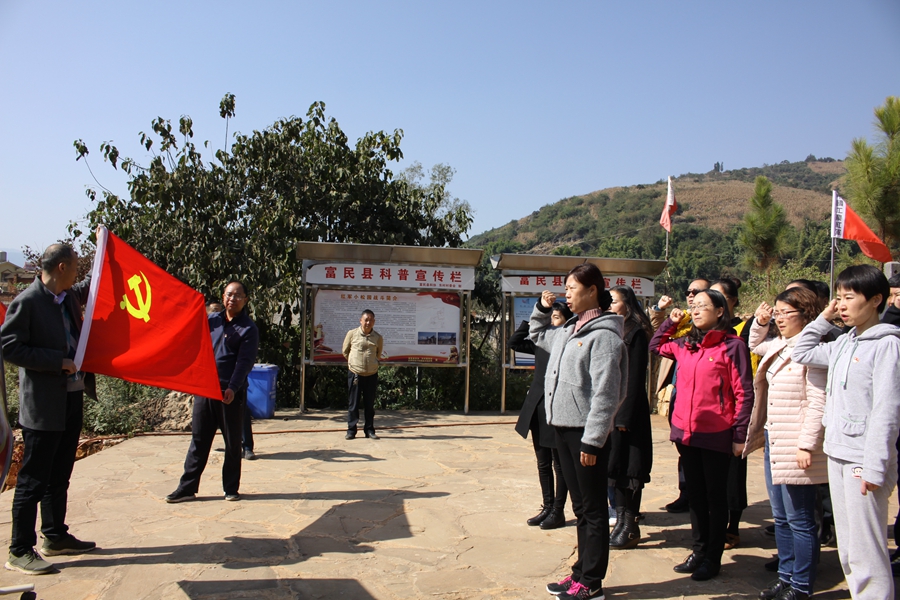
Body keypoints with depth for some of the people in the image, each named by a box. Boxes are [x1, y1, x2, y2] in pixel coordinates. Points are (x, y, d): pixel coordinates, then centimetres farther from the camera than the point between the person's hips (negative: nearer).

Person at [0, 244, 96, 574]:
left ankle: (56, 537, 30)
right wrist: (58, 361, -19)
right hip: (43, 407, -8)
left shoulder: (70, 296, 9)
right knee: (33, 480, 0)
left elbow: (90, 286, 30)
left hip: (72, 400, 8)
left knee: (59, 476, 18)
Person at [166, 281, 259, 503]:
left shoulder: (248, 328, -3)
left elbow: (244, 362, -13)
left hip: (230, 393, -4)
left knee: (232, 443, 6)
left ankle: (231, 488, 17)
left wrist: (233, 388, -24)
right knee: (198, 440, 9)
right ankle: (187, 488, 16)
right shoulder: (212, 320, 12)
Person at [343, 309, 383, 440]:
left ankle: (369, 430, 16)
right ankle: (351, 430, 12)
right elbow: (345, 352, 11)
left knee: (370, 404, 7)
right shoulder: (352, 334, -3)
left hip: (372, 374, 2)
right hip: (355, 374, -2)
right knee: (353, 403, 3)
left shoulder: (378, 337, 2)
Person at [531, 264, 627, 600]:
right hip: (563, 427, 8)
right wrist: (542, 309, 19)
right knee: (580, 506, 16)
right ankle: (581, 572, 27)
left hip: (586, 432, -8)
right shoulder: (567, 332, 13)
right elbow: (538, 336, 36)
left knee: (593, 509, 3)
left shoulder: (603, 335, -13)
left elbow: (605, 394, -18)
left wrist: (592, 441, -20)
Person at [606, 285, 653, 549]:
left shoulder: (636, 333, -9)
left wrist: (625, 416, -17)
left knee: (627, 467, -1)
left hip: (627, 409, -8)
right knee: (616, 466, 12)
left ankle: (630, 526, 8)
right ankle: (621, 521, 21)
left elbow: (635, 379, -14)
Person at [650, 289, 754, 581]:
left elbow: (744, 393, -10)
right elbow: (656, 346, 27)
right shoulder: (684, 344, 7)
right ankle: (699, 551, 29)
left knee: (715, 496, 8)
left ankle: (713, 558, 21)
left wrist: (740, 435, -12)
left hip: (716, 434, -6)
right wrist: (670, 322, 13)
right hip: (686, 431, 6)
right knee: (695, 494, 15)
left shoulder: (732, 345, -10)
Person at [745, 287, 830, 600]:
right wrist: (760, 322, 16)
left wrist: (807, 445, -21)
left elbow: (818, 403, -20)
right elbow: (755, 345, 33)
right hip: (774, 441, 9)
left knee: (799, 520, 3)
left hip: (796, 447, -9)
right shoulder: (780, 346, 10)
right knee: (781, 517, 17)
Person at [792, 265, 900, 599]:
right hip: (837, 454, 8)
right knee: (847, 550, 15)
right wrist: (823, 318, 14)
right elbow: (800, 354, 23)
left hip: (863, 459, -8)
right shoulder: (843, 343, 11)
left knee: (866, 552, -3)